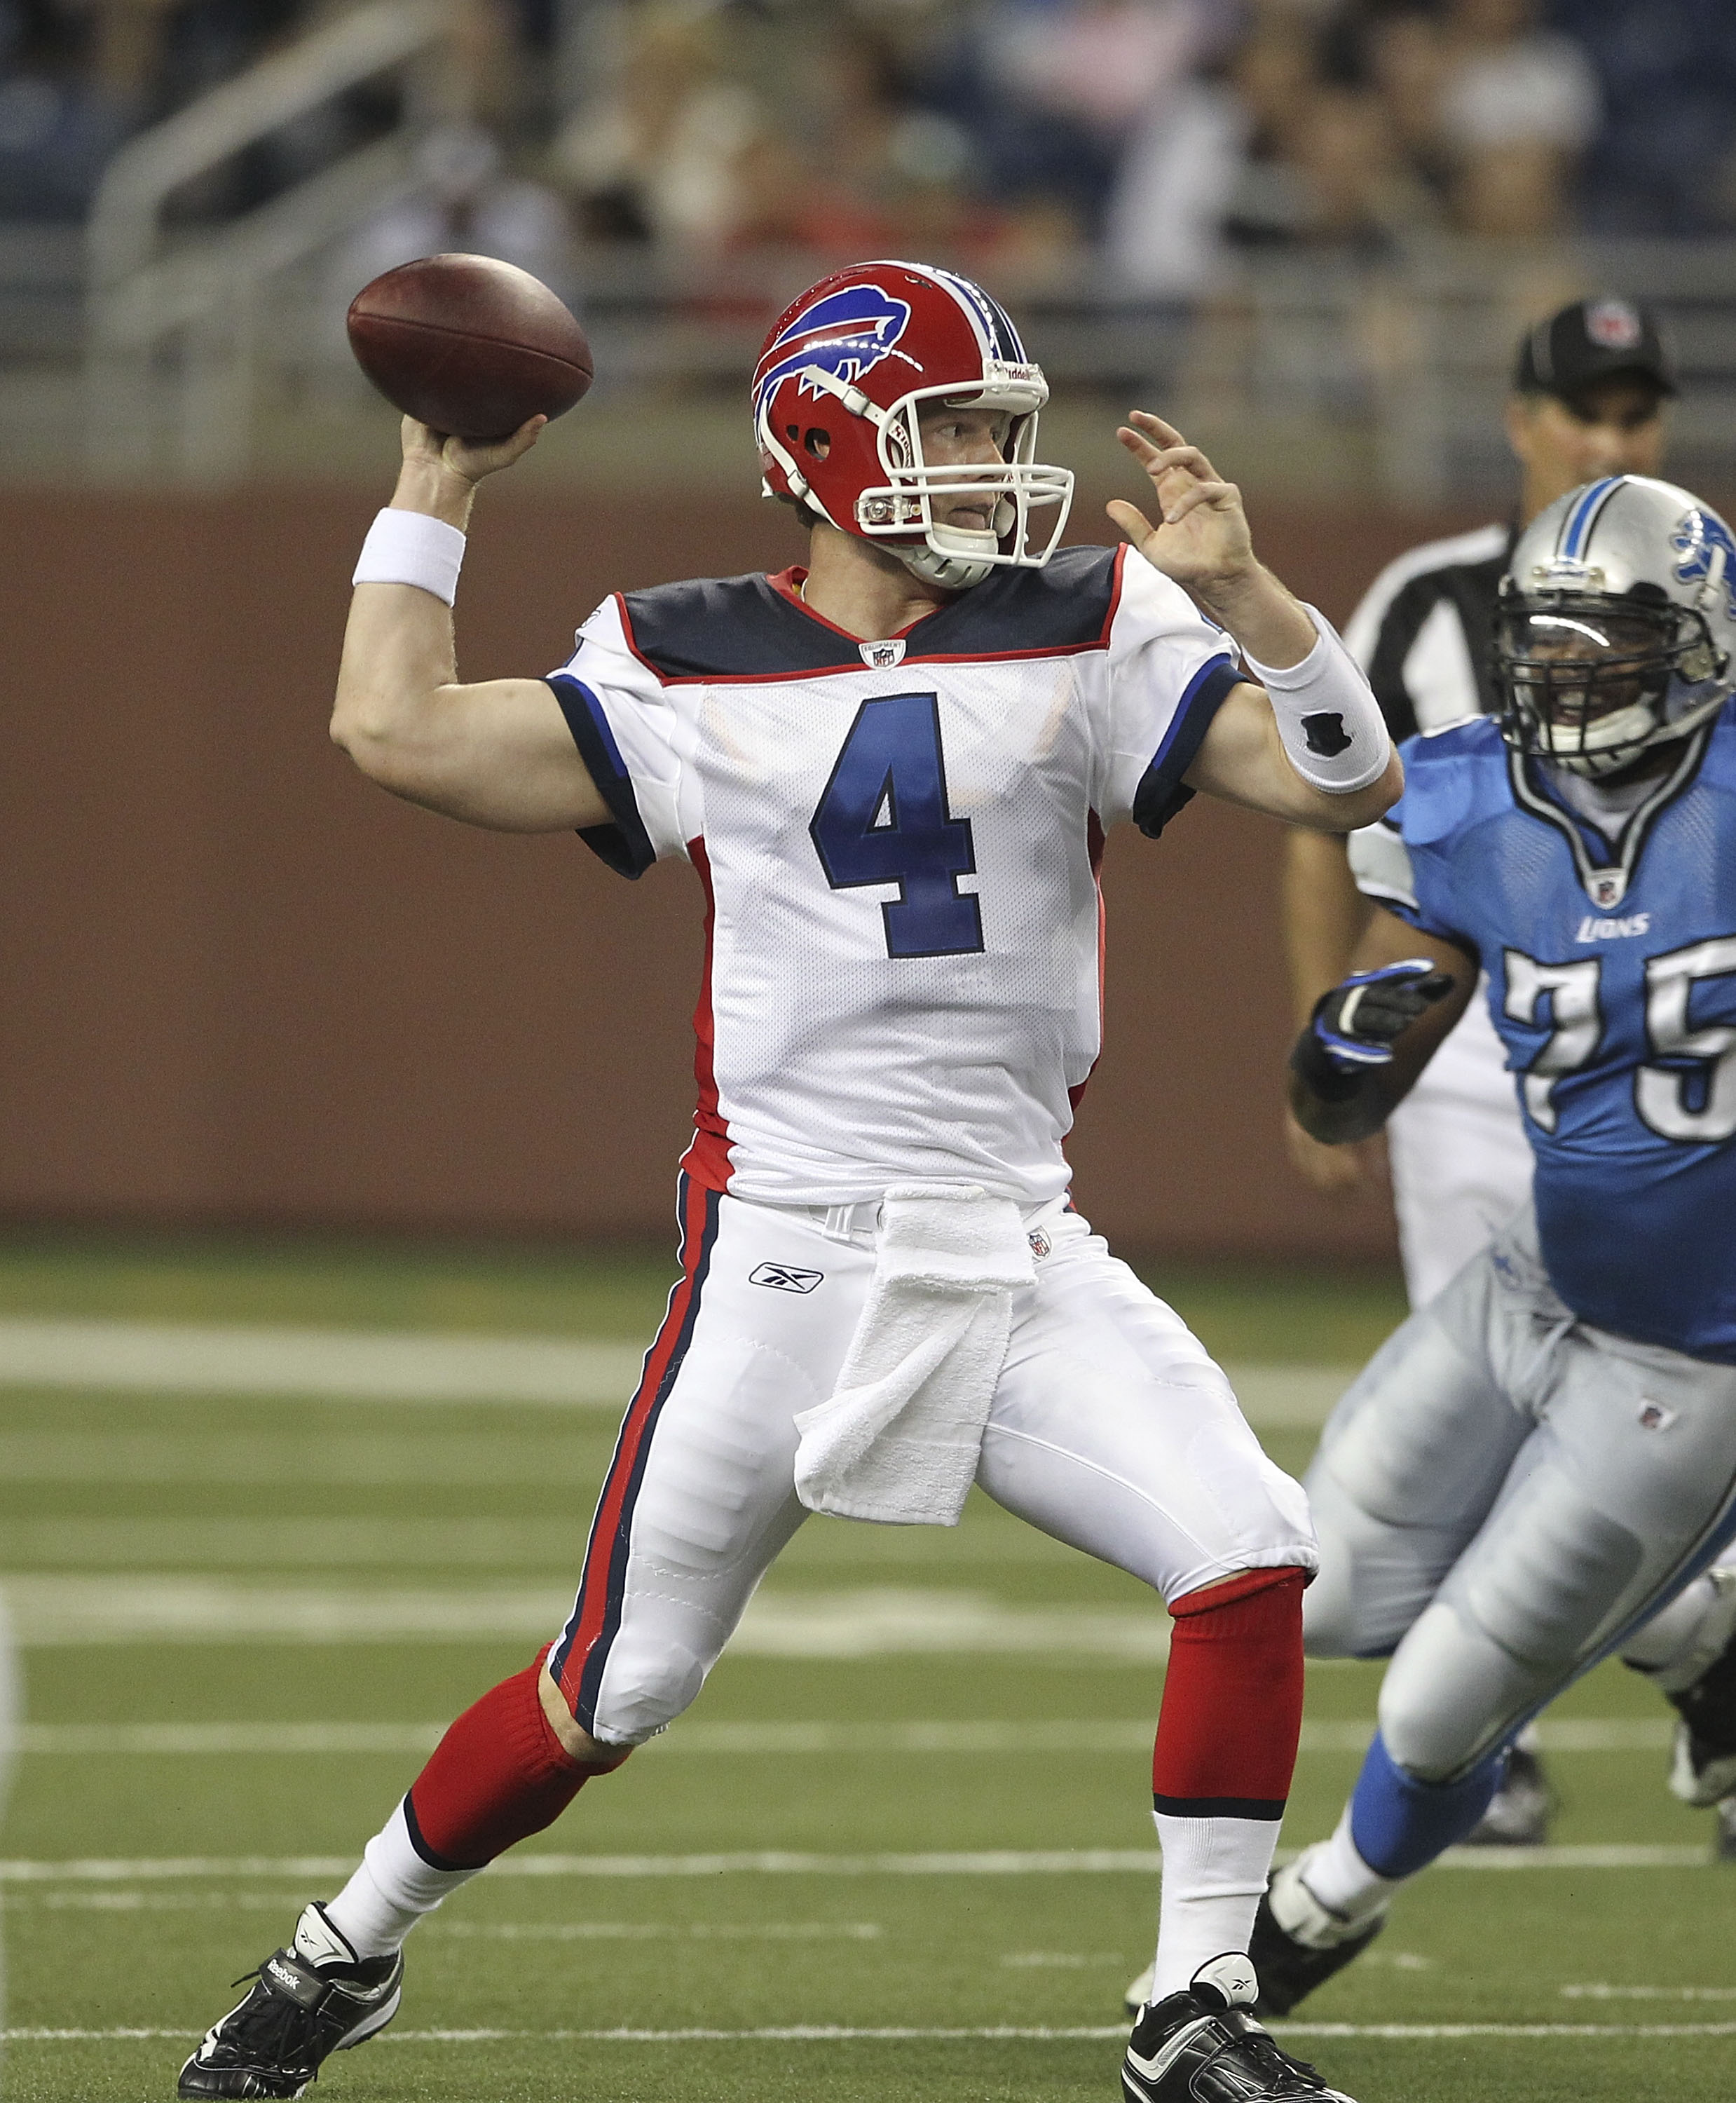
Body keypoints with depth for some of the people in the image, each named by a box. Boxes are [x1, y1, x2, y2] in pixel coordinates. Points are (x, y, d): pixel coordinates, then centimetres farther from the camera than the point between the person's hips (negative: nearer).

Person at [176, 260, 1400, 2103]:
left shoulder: (1086, 640, 4)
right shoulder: (696, 673, 0)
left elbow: (1347, 782, -1)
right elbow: (398, 732, -4)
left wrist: (1238, 590, -15)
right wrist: (434, 498, 3)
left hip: (1014, 1252, 2)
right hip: (786, 1255, -2)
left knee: (1250, 1563, -14)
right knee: (616, 1691, 3)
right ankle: (346, 1949, 27)